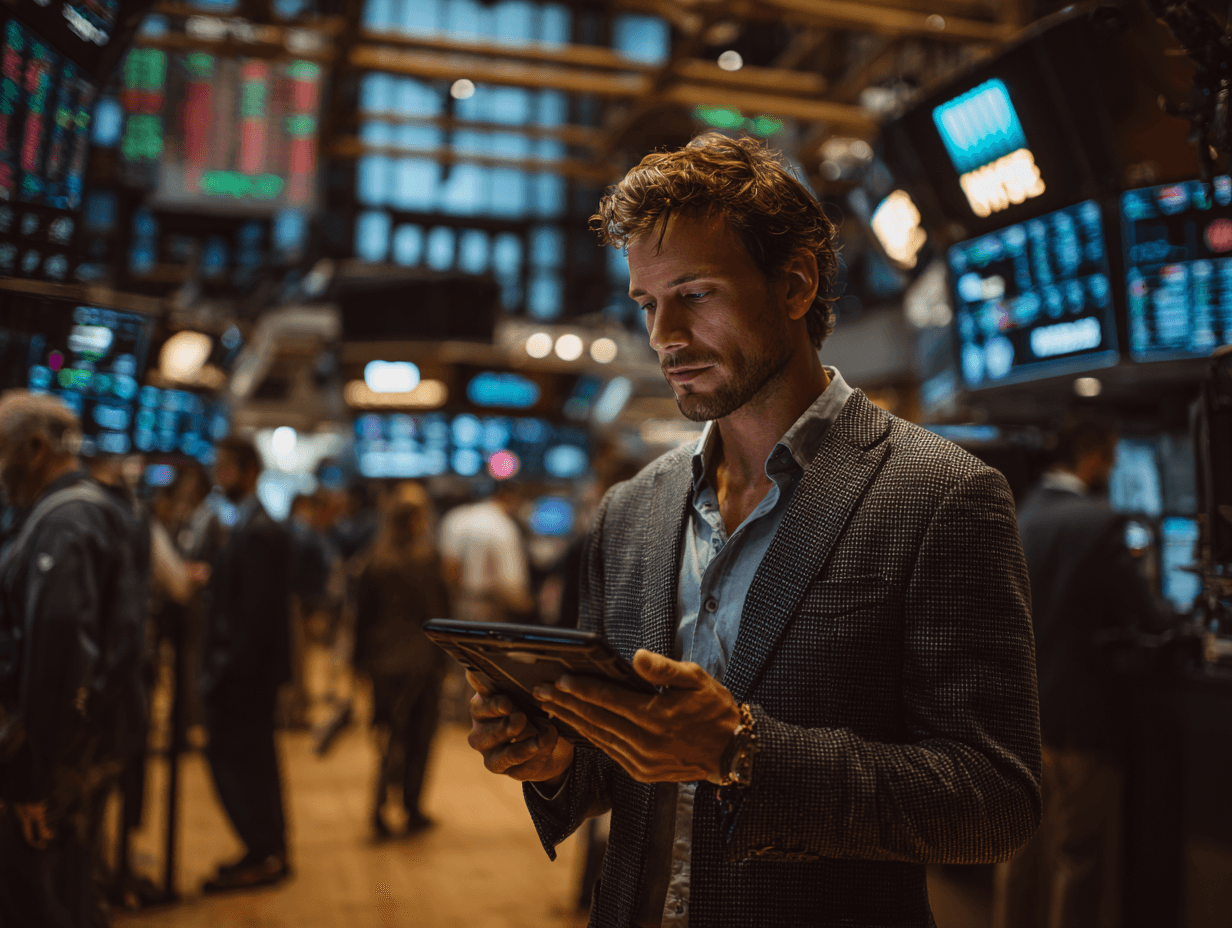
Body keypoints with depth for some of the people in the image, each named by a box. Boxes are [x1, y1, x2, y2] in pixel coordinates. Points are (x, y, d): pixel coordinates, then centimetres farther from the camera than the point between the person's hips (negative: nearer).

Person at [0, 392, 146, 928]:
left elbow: (55, 648, -25)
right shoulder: (103, 512, 13)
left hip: (63, 737, -10)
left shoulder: (60, 525, -16)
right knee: (70, 884, 19)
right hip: (102, 729, 10)